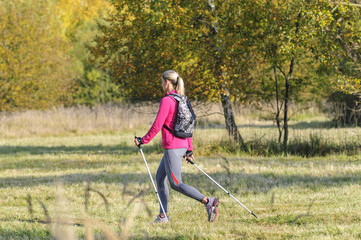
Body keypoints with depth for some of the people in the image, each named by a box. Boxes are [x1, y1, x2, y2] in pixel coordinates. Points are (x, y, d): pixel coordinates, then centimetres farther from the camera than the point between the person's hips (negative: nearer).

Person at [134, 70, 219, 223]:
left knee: (175, 184, -5)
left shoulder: (166, 101, -14)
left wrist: (143, 140, -5)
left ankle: (207, 201, -16)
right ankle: (163, 215, 16)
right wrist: (189, 149, 21)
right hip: (182, 146, 9)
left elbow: (157, 125, -16)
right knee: (160, 177, 16)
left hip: (172, 147, -9)